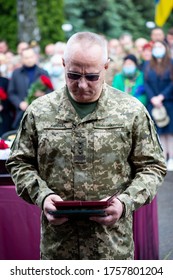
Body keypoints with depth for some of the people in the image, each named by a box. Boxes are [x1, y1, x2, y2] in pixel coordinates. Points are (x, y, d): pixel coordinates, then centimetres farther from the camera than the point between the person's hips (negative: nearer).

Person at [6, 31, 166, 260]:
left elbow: (152, 167, 4)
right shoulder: (39, 111, 4)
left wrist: (126, 202, -13)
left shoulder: (132, 111, 1)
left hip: (112, 242, -1)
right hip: (57, 240, 1)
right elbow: (20, 163, 10)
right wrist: (42, 196, -9)